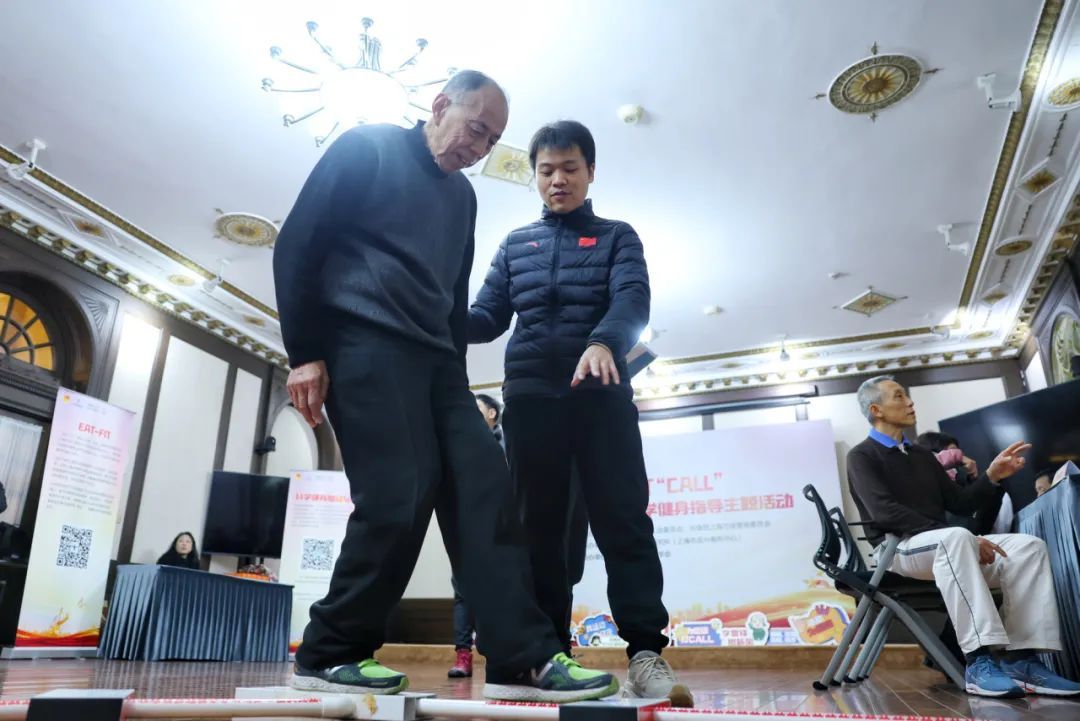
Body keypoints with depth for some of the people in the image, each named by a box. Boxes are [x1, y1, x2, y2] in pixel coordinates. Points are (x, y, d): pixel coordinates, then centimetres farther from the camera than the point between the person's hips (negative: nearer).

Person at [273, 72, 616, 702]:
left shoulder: (463, 196, 24)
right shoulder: (367, 149, 5)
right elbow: (298, 244, -2)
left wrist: (458, 376, 16)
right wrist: (305, 353, -9)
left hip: (434, 359, 7)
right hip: (365, 345, -6)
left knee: (485, 489, -7)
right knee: (400, 496, -15)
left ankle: (524, 658, -6)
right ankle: (330, 653, 3)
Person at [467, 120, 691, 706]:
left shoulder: (617, 237, 11)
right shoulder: (515, 244, 19)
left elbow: (633, 300, -8)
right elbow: (488, 316, 11)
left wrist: (604, 342, -30)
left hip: (601, 394, -2)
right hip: (530, 396, 3)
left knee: (623, 519, -8)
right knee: (537, 526, 3)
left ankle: (646, 654, -7)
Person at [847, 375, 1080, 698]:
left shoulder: (922, 455, 22)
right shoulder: (862, 456, -1)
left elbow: (958, 503, 18)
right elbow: (886, 512, -16)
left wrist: (992, 476, 2)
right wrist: (957, 535, -22)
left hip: (943, 546, 7)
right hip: (897, 549, -7)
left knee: (1028, 546, -15)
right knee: (956, 537, -38)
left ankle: (1020, 657, -23)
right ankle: (981, 660, -42)